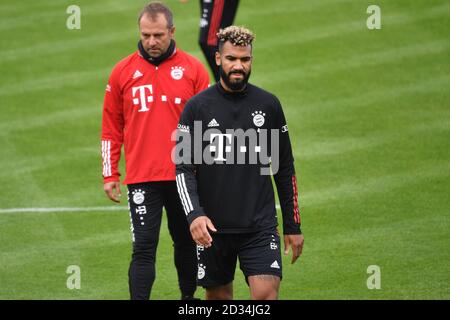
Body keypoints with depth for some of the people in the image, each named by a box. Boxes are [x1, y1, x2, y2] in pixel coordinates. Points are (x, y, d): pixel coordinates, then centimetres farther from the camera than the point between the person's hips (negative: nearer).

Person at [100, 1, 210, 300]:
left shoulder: (193, 69, 2)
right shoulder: (123, 71, 3)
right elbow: (111, 128, 9)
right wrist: (110, 175, 5)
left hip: (184, 175, 1)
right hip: (142, 178, -1)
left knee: (186, 243, 13)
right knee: (144, 247, -9)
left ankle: (189, 297, 30)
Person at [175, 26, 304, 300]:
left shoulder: (269, 105, 4)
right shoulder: (197, 107, -1)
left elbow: (285, 168, 11)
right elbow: (184, 167, -4)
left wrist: (293, 226, 10)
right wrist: (194, 214, -20)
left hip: (260, 226, 0)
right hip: (212, 226, 0)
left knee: (266, 293, -14)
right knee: (219, 296, 9)